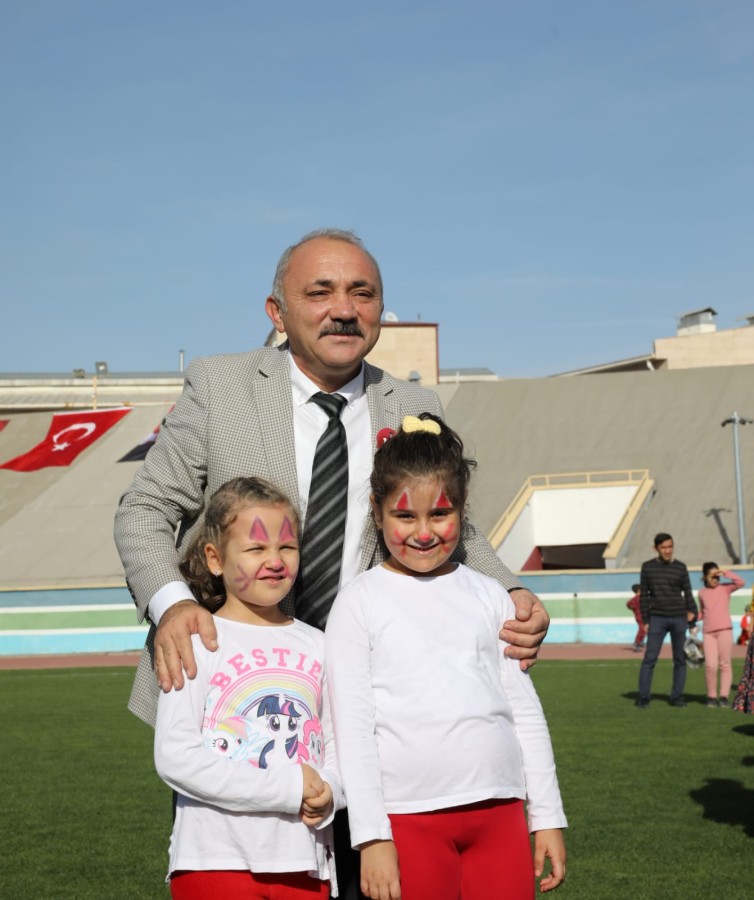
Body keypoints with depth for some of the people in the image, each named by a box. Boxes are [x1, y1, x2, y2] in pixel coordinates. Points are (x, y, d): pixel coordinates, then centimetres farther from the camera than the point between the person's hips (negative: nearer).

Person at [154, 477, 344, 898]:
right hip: (216, 861, -4)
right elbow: (175, 756, -13)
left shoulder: (315, 646, 10)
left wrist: (327, 793, -9)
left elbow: (340, 746, 14)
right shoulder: (198, 642, -5)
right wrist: (288, 787, -15)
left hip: (305, 865, 4)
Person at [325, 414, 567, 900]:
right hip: (409, 818, -3)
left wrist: (548, 817, 11)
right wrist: (371, 836, -8)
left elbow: (525, 708, 13)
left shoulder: (489, 596, 10)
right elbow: (352, 724, -3)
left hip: (499, 809, 3)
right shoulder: (361, 601, 0)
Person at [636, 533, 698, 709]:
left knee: (680, 659, 3)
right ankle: (643, 697, -4)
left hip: (679, 618, 1)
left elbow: (688, 594, 7)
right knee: (650, 658, -8)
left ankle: (676, 696, 11)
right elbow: (644, 595, 5)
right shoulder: (647, 567, 2)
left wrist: (691, 612, -8)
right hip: (657, 618, -1)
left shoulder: (680, 567, 4)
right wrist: (645, 621, 1)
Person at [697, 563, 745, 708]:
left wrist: (725, 574, -13)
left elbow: (741, 582, -13)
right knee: (710, 665, -8)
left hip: (725, 630, -2)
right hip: (708, 632, 2)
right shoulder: (702, 593, 13)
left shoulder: (725, 588, 4)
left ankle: (723, 696, 6)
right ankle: (711, 696, 4)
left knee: (725, 664, 1)